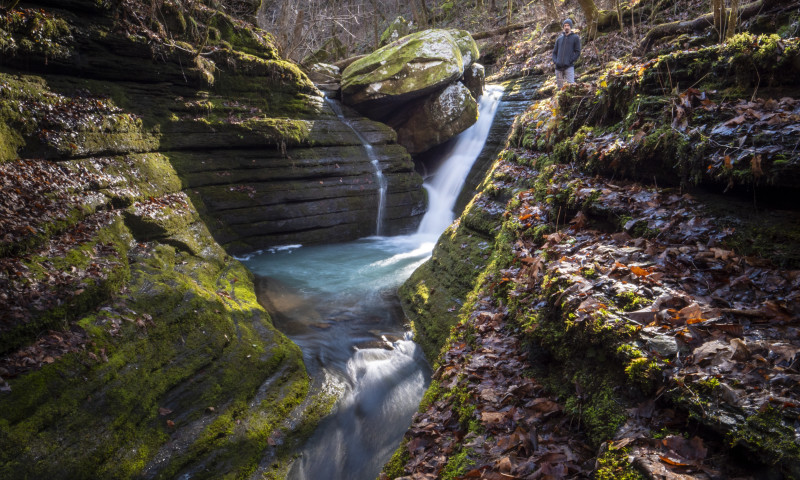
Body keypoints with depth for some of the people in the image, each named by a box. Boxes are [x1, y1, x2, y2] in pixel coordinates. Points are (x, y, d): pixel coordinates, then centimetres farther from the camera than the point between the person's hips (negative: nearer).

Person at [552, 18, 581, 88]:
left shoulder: (575, 37, 8)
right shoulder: (559, 38, 19)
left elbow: (578, 52, 2)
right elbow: (555, 52, 19)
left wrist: (571, 61, -11)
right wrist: (555, 61, 0)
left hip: (569, 66, -4)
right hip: (558, 67, 4)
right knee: (559, 86, 5)